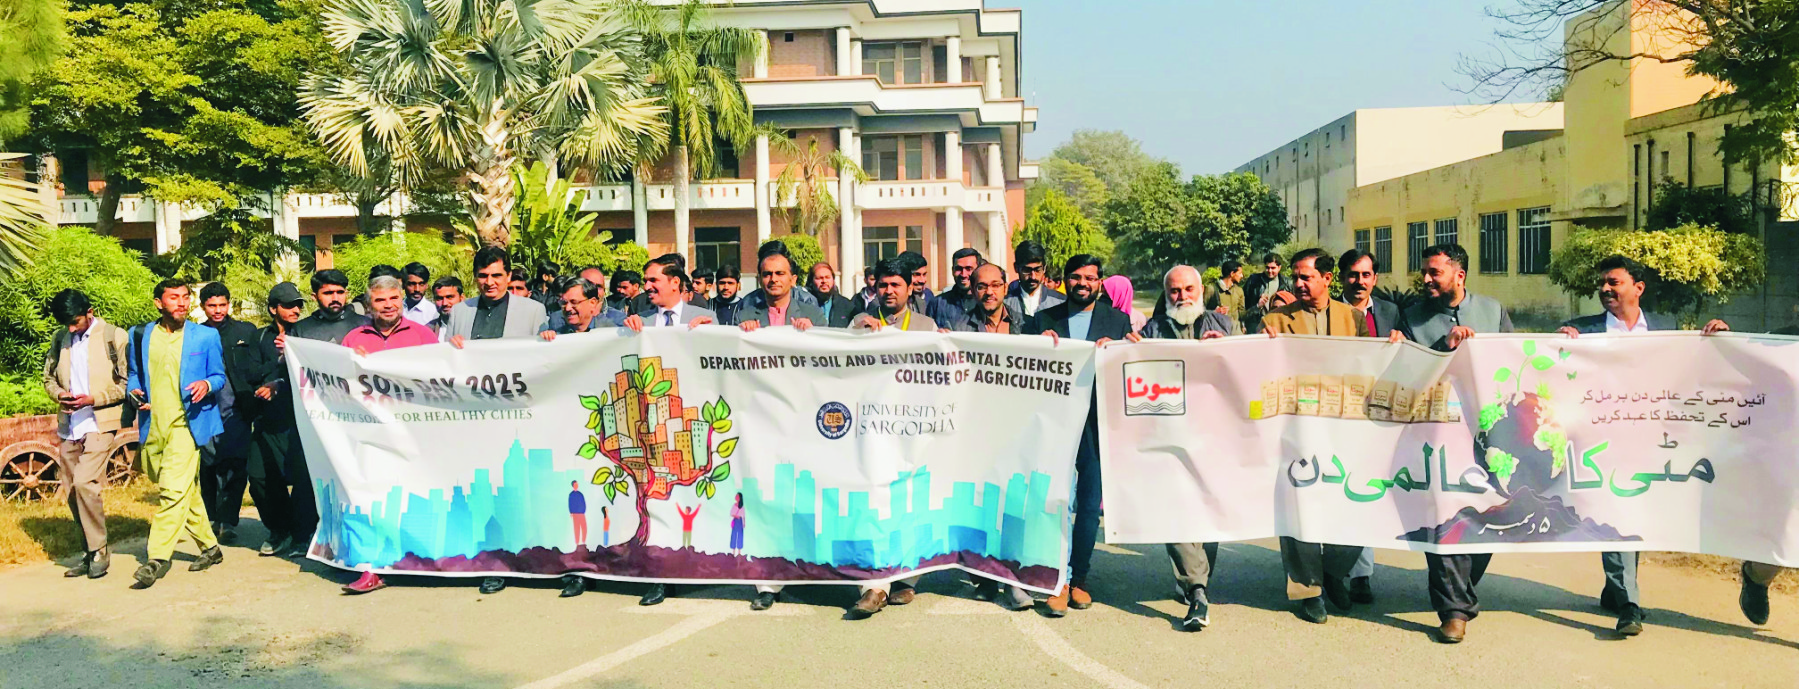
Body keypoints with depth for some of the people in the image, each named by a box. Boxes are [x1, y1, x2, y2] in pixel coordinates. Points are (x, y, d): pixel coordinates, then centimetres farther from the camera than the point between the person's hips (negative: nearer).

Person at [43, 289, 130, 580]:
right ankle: (90, 553, 19)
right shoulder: (60, 338, 10)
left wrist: (94, 398, -16)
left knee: (84, 483, -18)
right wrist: (59, 394, -3)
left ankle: (99, 551, -4)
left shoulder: (114, 336, -5)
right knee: (74, 492, 8)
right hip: (69, 425, 6)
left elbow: (127, 383, -5)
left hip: (99, 422, -6)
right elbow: (49, 377, 19)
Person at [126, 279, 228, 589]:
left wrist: (207, 384, -14)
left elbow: (219, 376, 8)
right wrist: (135, 392, -2)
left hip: (186, 423, -4)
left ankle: (158, 558, -12)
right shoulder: (140, 335, 10)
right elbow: (133, 374, 19)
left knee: (174, 490, -15)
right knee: (185, 492, 12)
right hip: (152, 425, 4)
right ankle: (210, 547, 26)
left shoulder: (206, 336, 4)